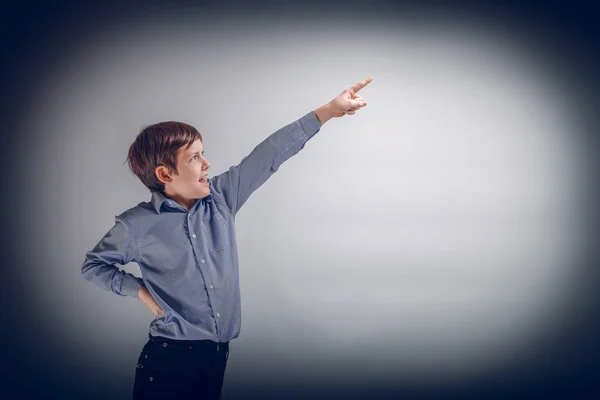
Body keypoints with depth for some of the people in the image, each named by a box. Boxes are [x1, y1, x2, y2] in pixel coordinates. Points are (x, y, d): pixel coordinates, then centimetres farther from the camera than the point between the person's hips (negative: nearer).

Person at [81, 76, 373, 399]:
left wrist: (328, 111, -2)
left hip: (217, 356, 5)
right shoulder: (136, 226, -8)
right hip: (170, 360, -4)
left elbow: (268, 156, -1)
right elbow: (93, 265, 8)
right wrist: (141, 290, -5)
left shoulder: (221, 197, 2)